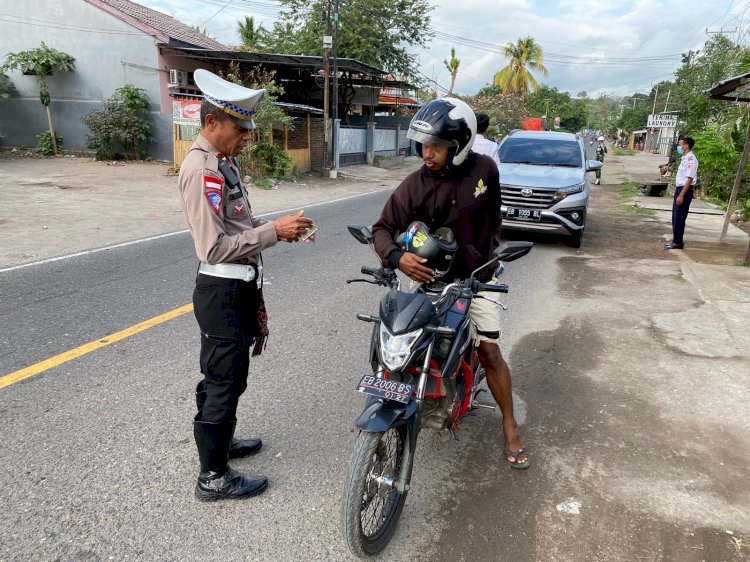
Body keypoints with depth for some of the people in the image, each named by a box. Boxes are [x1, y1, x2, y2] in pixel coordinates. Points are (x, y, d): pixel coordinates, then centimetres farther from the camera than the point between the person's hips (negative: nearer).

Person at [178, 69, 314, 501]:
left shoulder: (223, 162, 13)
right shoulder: (200, 169, -19)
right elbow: (215, 247, -25)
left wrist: (277, 230, 5)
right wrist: (274, 230, -23)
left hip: (239, 287, 10)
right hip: (223, 291, -10)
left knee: (222, 376, 23)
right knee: (225, 380, 1)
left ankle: (218, 441, 42)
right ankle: (213, 477, 17)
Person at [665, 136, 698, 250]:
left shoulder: (691, 159, -16)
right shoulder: (684, 158, 14)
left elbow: (690, 179, -21)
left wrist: (681, 195, -23)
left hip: (685, 190, -10)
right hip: (679, 189, 10)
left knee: (679, 217, -5)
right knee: (675, 217, 13)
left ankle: (678, 242, 1)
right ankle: (676, 240, 21)